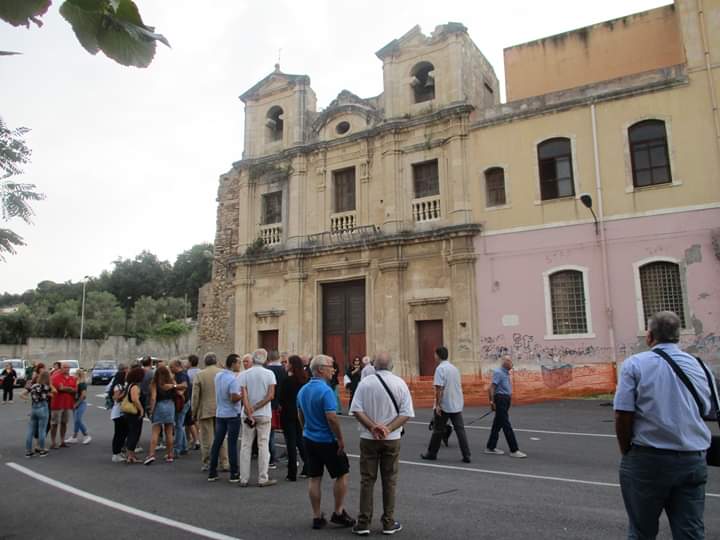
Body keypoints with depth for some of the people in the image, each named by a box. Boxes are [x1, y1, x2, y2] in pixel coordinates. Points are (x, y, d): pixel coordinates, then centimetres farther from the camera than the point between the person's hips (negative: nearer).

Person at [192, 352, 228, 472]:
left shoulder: (199, 375, -5)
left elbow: (195, 396, -5)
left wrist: (194, 412, 4)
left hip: (206, 411, -2)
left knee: (207, 439, 6)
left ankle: (207, 463, 9)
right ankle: (224, 463, 12)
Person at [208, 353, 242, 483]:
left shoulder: (218, 376, 5)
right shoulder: (233, 379, -19)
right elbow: (234, 398, -25)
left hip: (220, 414, 7)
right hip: (232, 414, -7)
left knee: (217, 442, 11)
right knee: (232, 443, -1)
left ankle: (212, 473, 17)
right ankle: (234, 474, 5)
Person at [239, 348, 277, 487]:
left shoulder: (244, 374, -2)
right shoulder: (269, 374, -4)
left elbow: (244, 396, -10)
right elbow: (270, 395, -12)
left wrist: (249, 413, -11)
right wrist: (256, 408, -10)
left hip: (247, 414, 1)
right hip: (264, 414, -1)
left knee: (246, 446, 9)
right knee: (263, 445, 5)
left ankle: (244, 478, 12)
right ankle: (263, 479, 6)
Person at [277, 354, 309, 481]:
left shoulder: (286, 380, -15)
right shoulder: (305, 379, 1)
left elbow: (280, 397, -12)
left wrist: (282, 406, 6)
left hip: (288, 413, -5)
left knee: (291, 442, 1)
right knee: (301, 440, 16)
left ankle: (292, 474, 6)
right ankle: (307, 469, 18)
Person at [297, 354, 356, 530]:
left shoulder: (303, 390, 5)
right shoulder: (325, 390, -21)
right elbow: (331, 418, -25)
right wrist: (340, 439, -16)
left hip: (309, 438, 7)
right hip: (327, 440, -7)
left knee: (315, 478, 11)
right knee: (341, 475, 9)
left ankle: (317, 517, 16)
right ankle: (338, 513, 16)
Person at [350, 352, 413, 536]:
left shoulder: (365, 383, -6)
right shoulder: (400, 383, -4)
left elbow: (356, 410, -10)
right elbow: (406, 413, -9)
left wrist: (373, 427, -11)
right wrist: (388, 429, -13)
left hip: (368, 438, 0)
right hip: (392, 439, 0)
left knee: (367, 480, 8)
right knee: (389, 481, 10)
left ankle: (364, 523, 12)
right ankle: (388, 523, 17)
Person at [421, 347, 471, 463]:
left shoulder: (440, 368, -13)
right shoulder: (454, 368, 12)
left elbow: (439, 388, -19)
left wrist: (437, 405, -16)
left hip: (444, 405, -6)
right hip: (457, 405, 6)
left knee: (438, 430, 6)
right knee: (460, 430, 5)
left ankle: (431, 453, 18)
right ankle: (466, 455, 1)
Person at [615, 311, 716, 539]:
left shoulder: (635, 364, -8)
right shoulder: (700, 366, 7)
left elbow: (622, 416, -12)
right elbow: (707, 412, 13)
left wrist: (626, 452, 1)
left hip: (648, 459, -4)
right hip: (694, 460, 4)